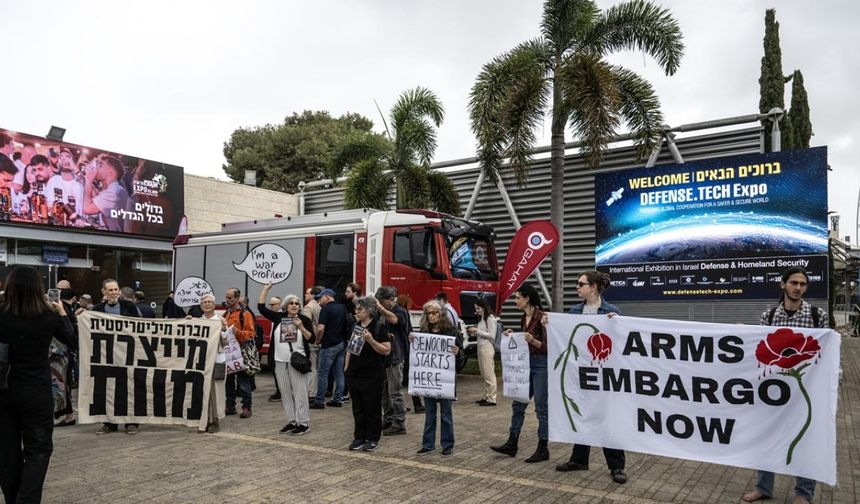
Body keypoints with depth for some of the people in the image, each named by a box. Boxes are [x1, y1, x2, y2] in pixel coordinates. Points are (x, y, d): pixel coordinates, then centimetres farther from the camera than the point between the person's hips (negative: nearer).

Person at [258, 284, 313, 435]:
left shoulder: (304, 319, 0)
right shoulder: (278, 317, 7)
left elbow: (311, 338, -3)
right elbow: (261, 307, 7)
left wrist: (301, 327, -16)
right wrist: (266, 289, 5)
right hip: (280, 361, 4)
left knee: (299, 392, -2)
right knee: (285, 393, 9)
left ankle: (303, 423, 4)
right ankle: (291, 421, 19)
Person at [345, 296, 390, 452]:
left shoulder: (379, 327, -9)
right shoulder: (355, 326, 9)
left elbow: (386, 350, -12)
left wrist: (370, 340, -23)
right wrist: (346, 366, 13)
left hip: (373, 375, -6)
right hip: (355, 373, 6)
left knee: (372, 408, 4)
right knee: (358, 408, 11)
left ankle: (373, 439, 15)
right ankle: (359, 437, 21)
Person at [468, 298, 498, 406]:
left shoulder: (490, 318, -9)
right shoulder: (481, 318, 15)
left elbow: (492, 336, -13)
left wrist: (477, 331, -13)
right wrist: (474, 333, 3)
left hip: (487, 348, -9)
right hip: (480, 347, 9)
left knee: (489, 374, -5)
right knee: (484, 374, 12)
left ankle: (492, 399, -2)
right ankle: (486, 396, 19)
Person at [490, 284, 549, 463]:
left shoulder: (541, 317, -15)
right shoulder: (524, 318, 10)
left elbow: (548, 346, -16)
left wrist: (533, 341, -30)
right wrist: (513, 337, 5)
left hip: (541, 364, -9)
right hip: (526, 363, 9)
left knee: (541, 407, 1)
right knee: (518, 404, 11)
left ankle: (543, 449, 12)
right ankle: (511, 444, 21)